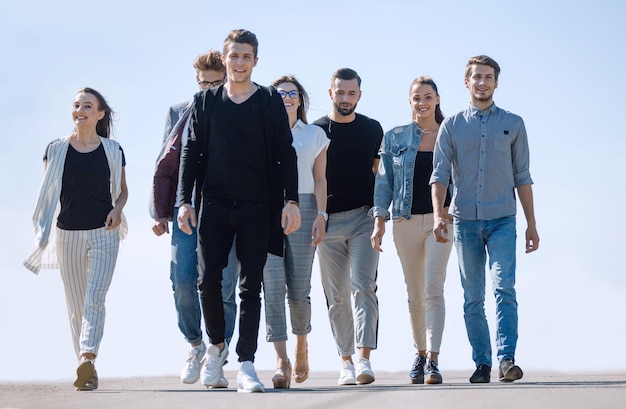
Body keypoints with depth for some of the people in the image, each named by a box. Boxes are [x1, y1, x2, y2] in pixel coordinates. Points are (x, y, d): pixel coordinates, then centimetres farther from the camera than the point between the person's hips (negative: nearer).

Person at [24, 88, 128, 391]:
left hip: (103, 233, -2)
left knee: (95, 299, -16)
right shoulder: (56, 150, 4)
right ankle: (87, 370, 15)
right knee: (76, 306, 6)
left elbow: (122, 189, 14)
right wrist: (43, 232, 1)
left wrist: (117, 209, -7)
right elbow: (48, 193, 8)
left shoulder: (112, 150, 4)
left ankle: (88, 359, -29)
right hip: (67, 233, 2)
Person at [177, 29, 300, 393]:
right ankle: (217, 345, 19)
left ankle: (246, 366, -2)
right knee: (208, 279, -6)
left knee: (251, 286, -2)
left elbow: (285, 154, 4)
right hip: (215, 204, 1)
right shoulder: (206, 101, 10)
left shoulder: (271, 101, 5)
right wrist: (185, 200, 3)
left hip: (257, 207, -1)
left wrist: (291, 201, -5)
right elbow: (192, 152, 11)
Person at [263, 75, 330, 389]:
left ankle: (301, 347, 23)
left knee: (299, 289, -3)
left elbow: (320, 179, 10)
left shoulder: (315, 135, 13)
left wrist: (321, 216, -3)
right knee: (273, 285, -13)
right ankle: (282, 361, -18)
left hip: (302, 208, 0)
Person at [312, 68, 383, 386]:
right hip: (328, 219, 1)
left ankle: (364, 360, -19)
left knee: (363, 287, -13)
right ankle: (346, 362, 11)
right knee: (336, 296, 4)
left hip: (364, 217, 0)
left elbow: (378, 172, 15)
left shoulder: (372, 129, 9)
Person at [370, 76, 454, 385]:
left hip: (440, 220, -2)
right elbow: (384, 182, 6)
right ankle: (420, 352, 26)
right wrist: (379, 221, -3)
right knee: (415, 295, 8)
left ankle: (432, 361, -20)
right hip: (406, 221, 2)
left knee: (433, 290, -14)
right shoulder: (395, 138, 8)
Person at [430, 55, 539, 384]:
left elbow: (522, 177, 11)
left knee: (504, 288, -16)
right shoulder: (452, 126, 8)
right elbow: (440, 174, 3)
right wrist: (438, 215, -12)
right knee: (472, 298, 3)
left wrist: (531, 224, 8)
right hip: (465, 221, 1)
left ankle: (506, 359, -21)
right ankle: (482, 363, 9)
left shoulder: (513, 124, 10)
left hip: (502, 220, -1)